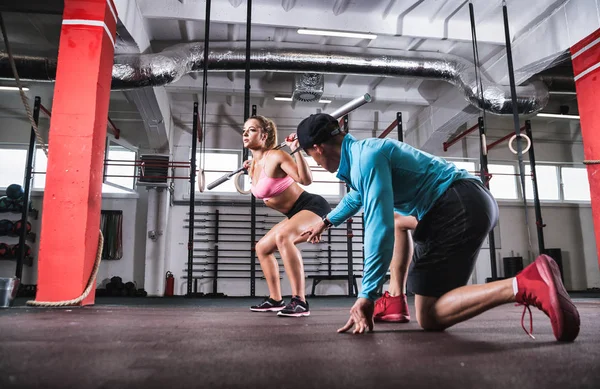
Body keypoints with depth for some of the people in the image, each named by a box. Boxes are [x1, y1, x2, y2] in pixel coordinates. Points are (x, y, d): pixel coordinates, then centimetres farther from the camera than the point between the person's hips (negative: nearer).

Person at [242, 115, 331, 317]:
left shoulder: (275, 156, -19)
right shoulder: (255, 165, 5)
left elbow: (306, 179, -28)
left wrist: (296, 150, -33)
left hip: (313, 206, -10)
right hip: (296, 213, 10)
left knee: (283, 237, -37)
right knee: (262, 247, 17)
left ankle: (299, 301, -34)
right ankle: (275, 300, 26)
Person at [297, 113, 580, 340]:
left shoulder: (366, 158, -14)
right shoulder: (358, 153, 18)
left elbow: (379, 228, -23)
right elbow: (356, 197, 40)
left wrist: (366, 295, -18)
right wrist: (326, 222, 52)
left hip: (459, 209, -11)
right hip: (470, 202, 11)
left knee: (429, 318, -10)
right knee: (395, 219, 35)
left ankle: (525, 286, -25)